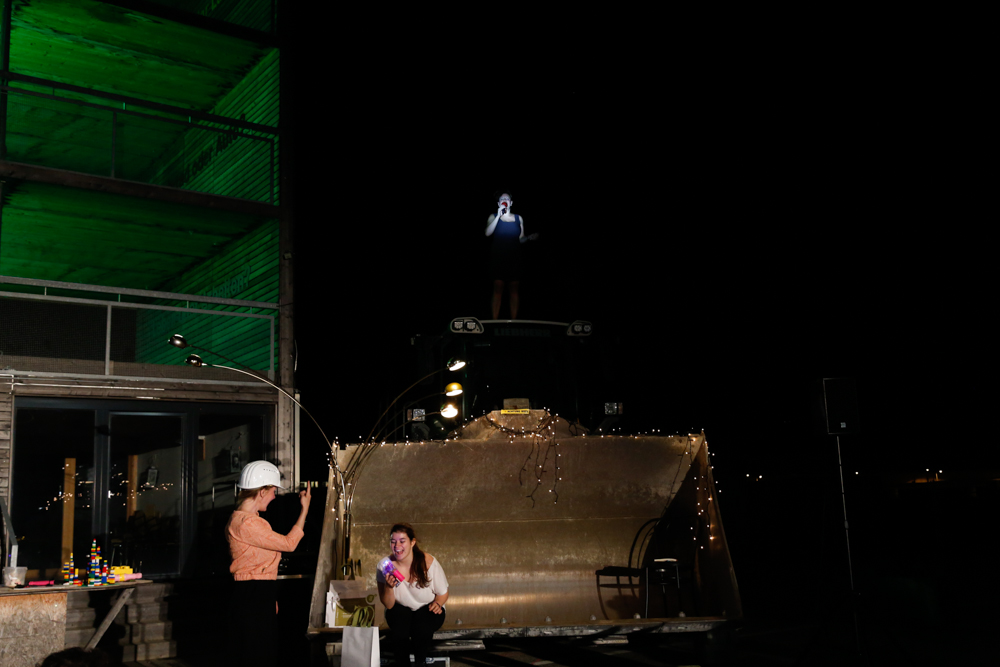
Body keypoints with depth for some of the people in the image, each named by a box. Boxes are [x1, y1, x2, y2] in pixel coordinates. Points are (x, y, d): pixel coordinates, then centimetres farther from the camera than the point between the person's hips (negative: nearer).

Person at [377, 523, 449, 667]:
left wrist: (437, 603, -24)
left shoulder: (428, 562, -18)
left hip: (427, 609, -1)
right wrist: (388, 587, -32)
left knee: (422, 627, -32)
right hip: (400, 609, 1)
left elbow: (443, 594, -2)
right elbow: (388, 605, -13)